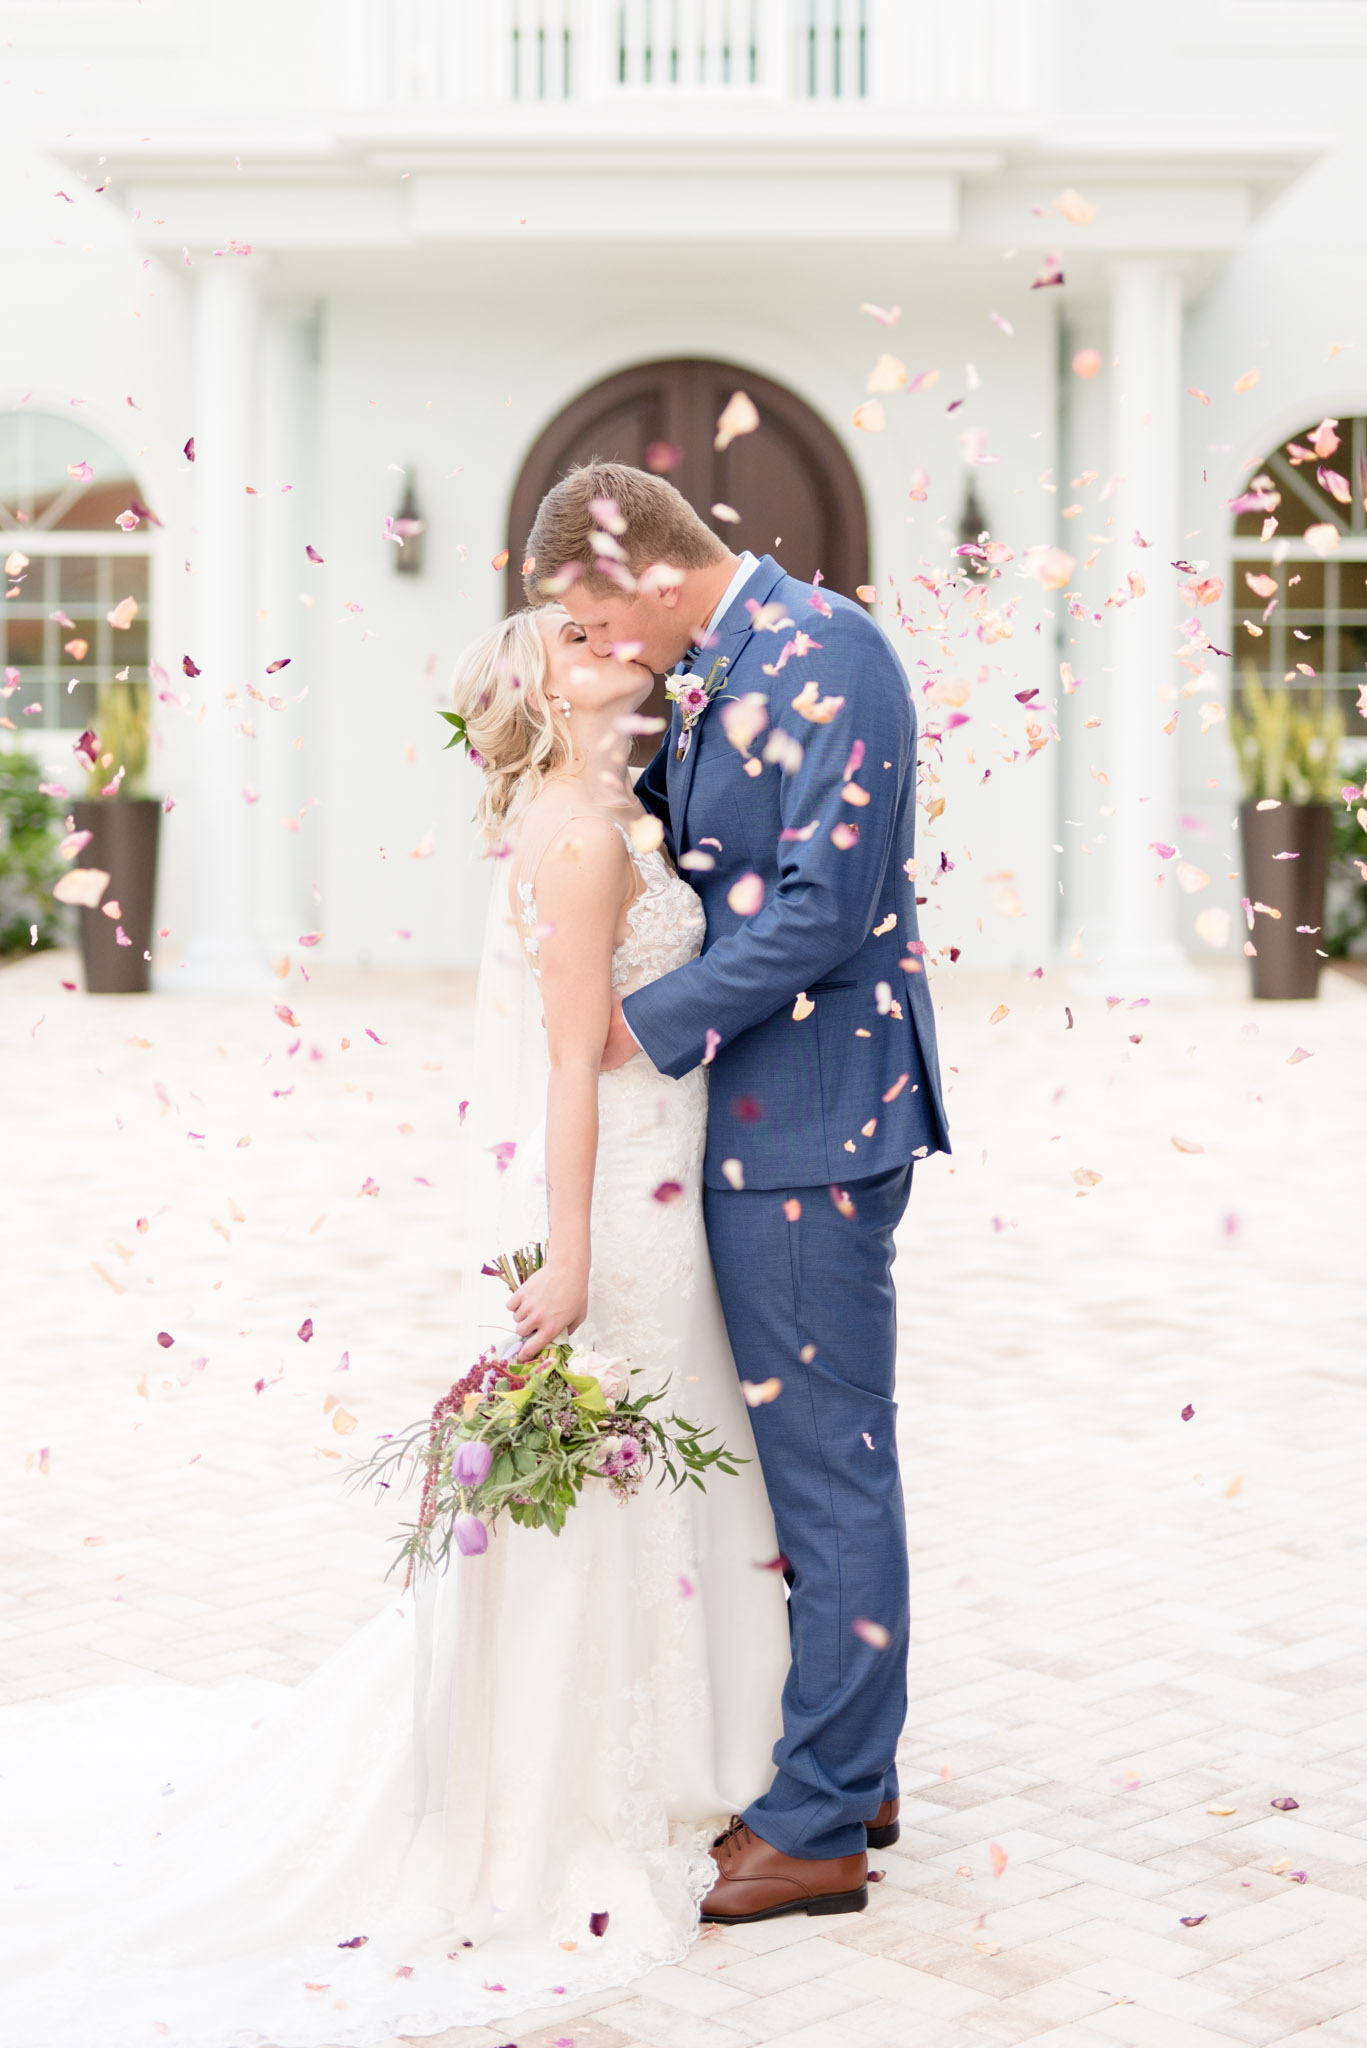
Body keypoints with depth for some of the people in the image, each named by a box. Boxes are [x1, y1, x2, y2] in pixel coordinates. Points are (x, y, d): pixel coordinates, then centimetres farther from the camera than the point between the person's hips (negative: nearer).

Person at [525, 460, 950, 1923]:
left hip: (813, 1117, -10)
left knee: (829, 1468, -2)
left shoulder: (826, 655, -17)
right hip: (766, 1112, 10)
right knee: (820, 1460, 17)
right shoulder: (720, 668, 13)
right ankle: (849, 1773, 30)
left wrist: (652, 1024, -16)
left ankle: (820, 1825, 8)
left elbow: (825, 907, -22)